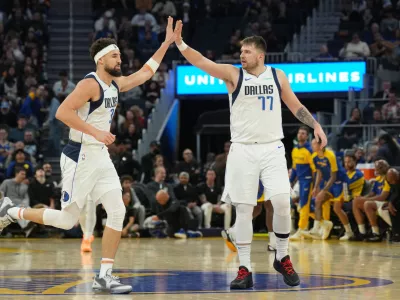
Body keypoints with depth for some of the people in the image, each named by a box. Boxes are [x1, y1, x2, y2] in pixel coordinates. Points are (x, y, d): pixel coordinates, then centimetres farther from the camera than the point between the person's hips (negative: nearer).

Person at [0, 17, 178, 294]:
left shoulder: (116, 84, 11)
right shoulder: (91, 84, -16)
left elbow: (145, 73, 25)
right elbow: (62, 112, -24)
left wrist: (167, 43, 21)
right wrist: (96, 132, -27)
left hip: (101, 157, 8)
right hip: (80, 157, -8)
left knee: (118, 212, -5)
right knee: (68, 219, -1)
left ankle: (105, 276, -2)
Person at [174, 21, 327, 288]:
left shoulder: (277, 76, 6)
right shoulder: (233, 75, 0)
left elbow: (296, 106, 16)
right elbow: (201, 62, -12)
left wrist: (315, 125, 4)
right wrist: (179, 43, -26)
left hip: (272, 148, 1)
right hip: (243, 150, -1)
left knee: (282, 202, -12)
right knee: (244, 210, -1)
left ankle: (282, 258, 9)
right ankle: (245, 270, 4)